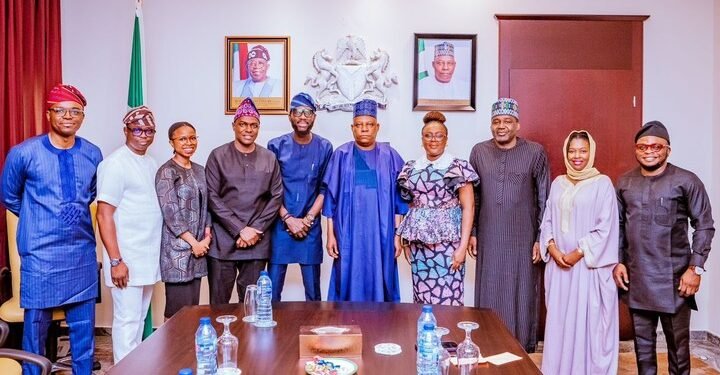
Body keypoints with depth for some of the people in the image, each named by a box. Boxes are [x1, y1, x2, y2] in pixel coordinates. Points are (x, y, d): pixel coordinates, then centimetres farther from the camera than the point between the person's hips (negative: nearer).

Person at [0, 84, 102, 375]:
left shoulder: (93, 154, 1)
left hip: (83, 255, 3)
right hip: (40, 256, -3)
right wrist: (40, 220, 11)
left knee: (84, 328, 12)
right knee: (35, 329, 8)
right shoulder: (23, 153, -7)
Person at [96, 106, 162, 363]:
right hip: (127, 258, -8)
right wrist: (115, 260, -18)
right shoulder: (116, 163, -12)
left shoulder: (151, 163, 12)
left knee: (140, 318, 16)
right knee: (127, 320, 0)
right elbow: (104, 216, -15)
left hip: (148, 257, 8)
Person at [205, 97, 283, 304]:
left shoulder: (269, 158, 8)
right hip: (222, 242, -2)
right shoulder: (218, 156, 1)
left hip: (257, 242, 2)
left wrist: (256, 229, -6)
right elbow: (212, 198, -4)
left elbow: (276, 197, 6)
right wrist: (240, 230, -11)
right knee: (219, 303, 3)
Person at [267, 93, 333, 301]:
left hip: (310, 226, 1)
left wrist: (308, 219, -7)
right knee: (272, 287, 4)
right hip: (280, 225, 0)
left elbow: (325, 189, 3)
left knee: (313, 289, 8)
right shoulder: (276, 146, 0)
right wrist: (288, 218, -9)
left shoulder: (324, 148, 2)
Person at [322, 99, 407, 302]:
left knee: (379, 284, 5)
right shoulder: (341, 155, 3)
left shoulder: (390, 156, 3)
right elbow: (331, 197, 3)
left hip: (380, 234, 0)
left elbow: (398, 199, 4)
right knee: (349, 284, 4)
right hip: (349, 233, 0)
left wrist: (398, 233, -1)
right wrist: (331, 233, -1)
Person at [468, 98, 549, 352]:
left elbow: (544, 199, -1)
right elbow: (472, 196, 8)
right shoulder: (479, 151, 4)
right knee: (489, 294, 9)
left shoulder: (535, 152, -3)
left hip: (523, 239, -2)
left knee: (521, 295, 7)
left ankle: (522, 349, 22)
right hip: (489, 238, 2)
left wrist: (541, 238, -4)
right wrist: (471, 232, 5)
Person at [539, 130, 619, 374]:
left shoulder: (602, 183, -4)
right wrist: (552, 249, -5)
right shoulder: (558, 184, 10)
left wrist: (578, 253, -13)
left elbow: (605, 228, -9)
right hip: (559, 264, 5)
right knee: (559, 322, 10)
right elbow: (547, 221, 11)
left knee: (587, 322, 0)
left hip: (589, 265, -4)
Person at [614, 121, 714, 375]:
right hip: (635, 277, 4)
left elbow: (704, 226, -4)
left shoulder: (686, 181, -5)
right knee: (643, 340, 14)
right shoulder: (624, 183, 7)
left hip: (673, 278, -3)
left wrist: (695, 268, -10)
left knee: (678, 341, 7)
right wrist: (617, 261, 4)